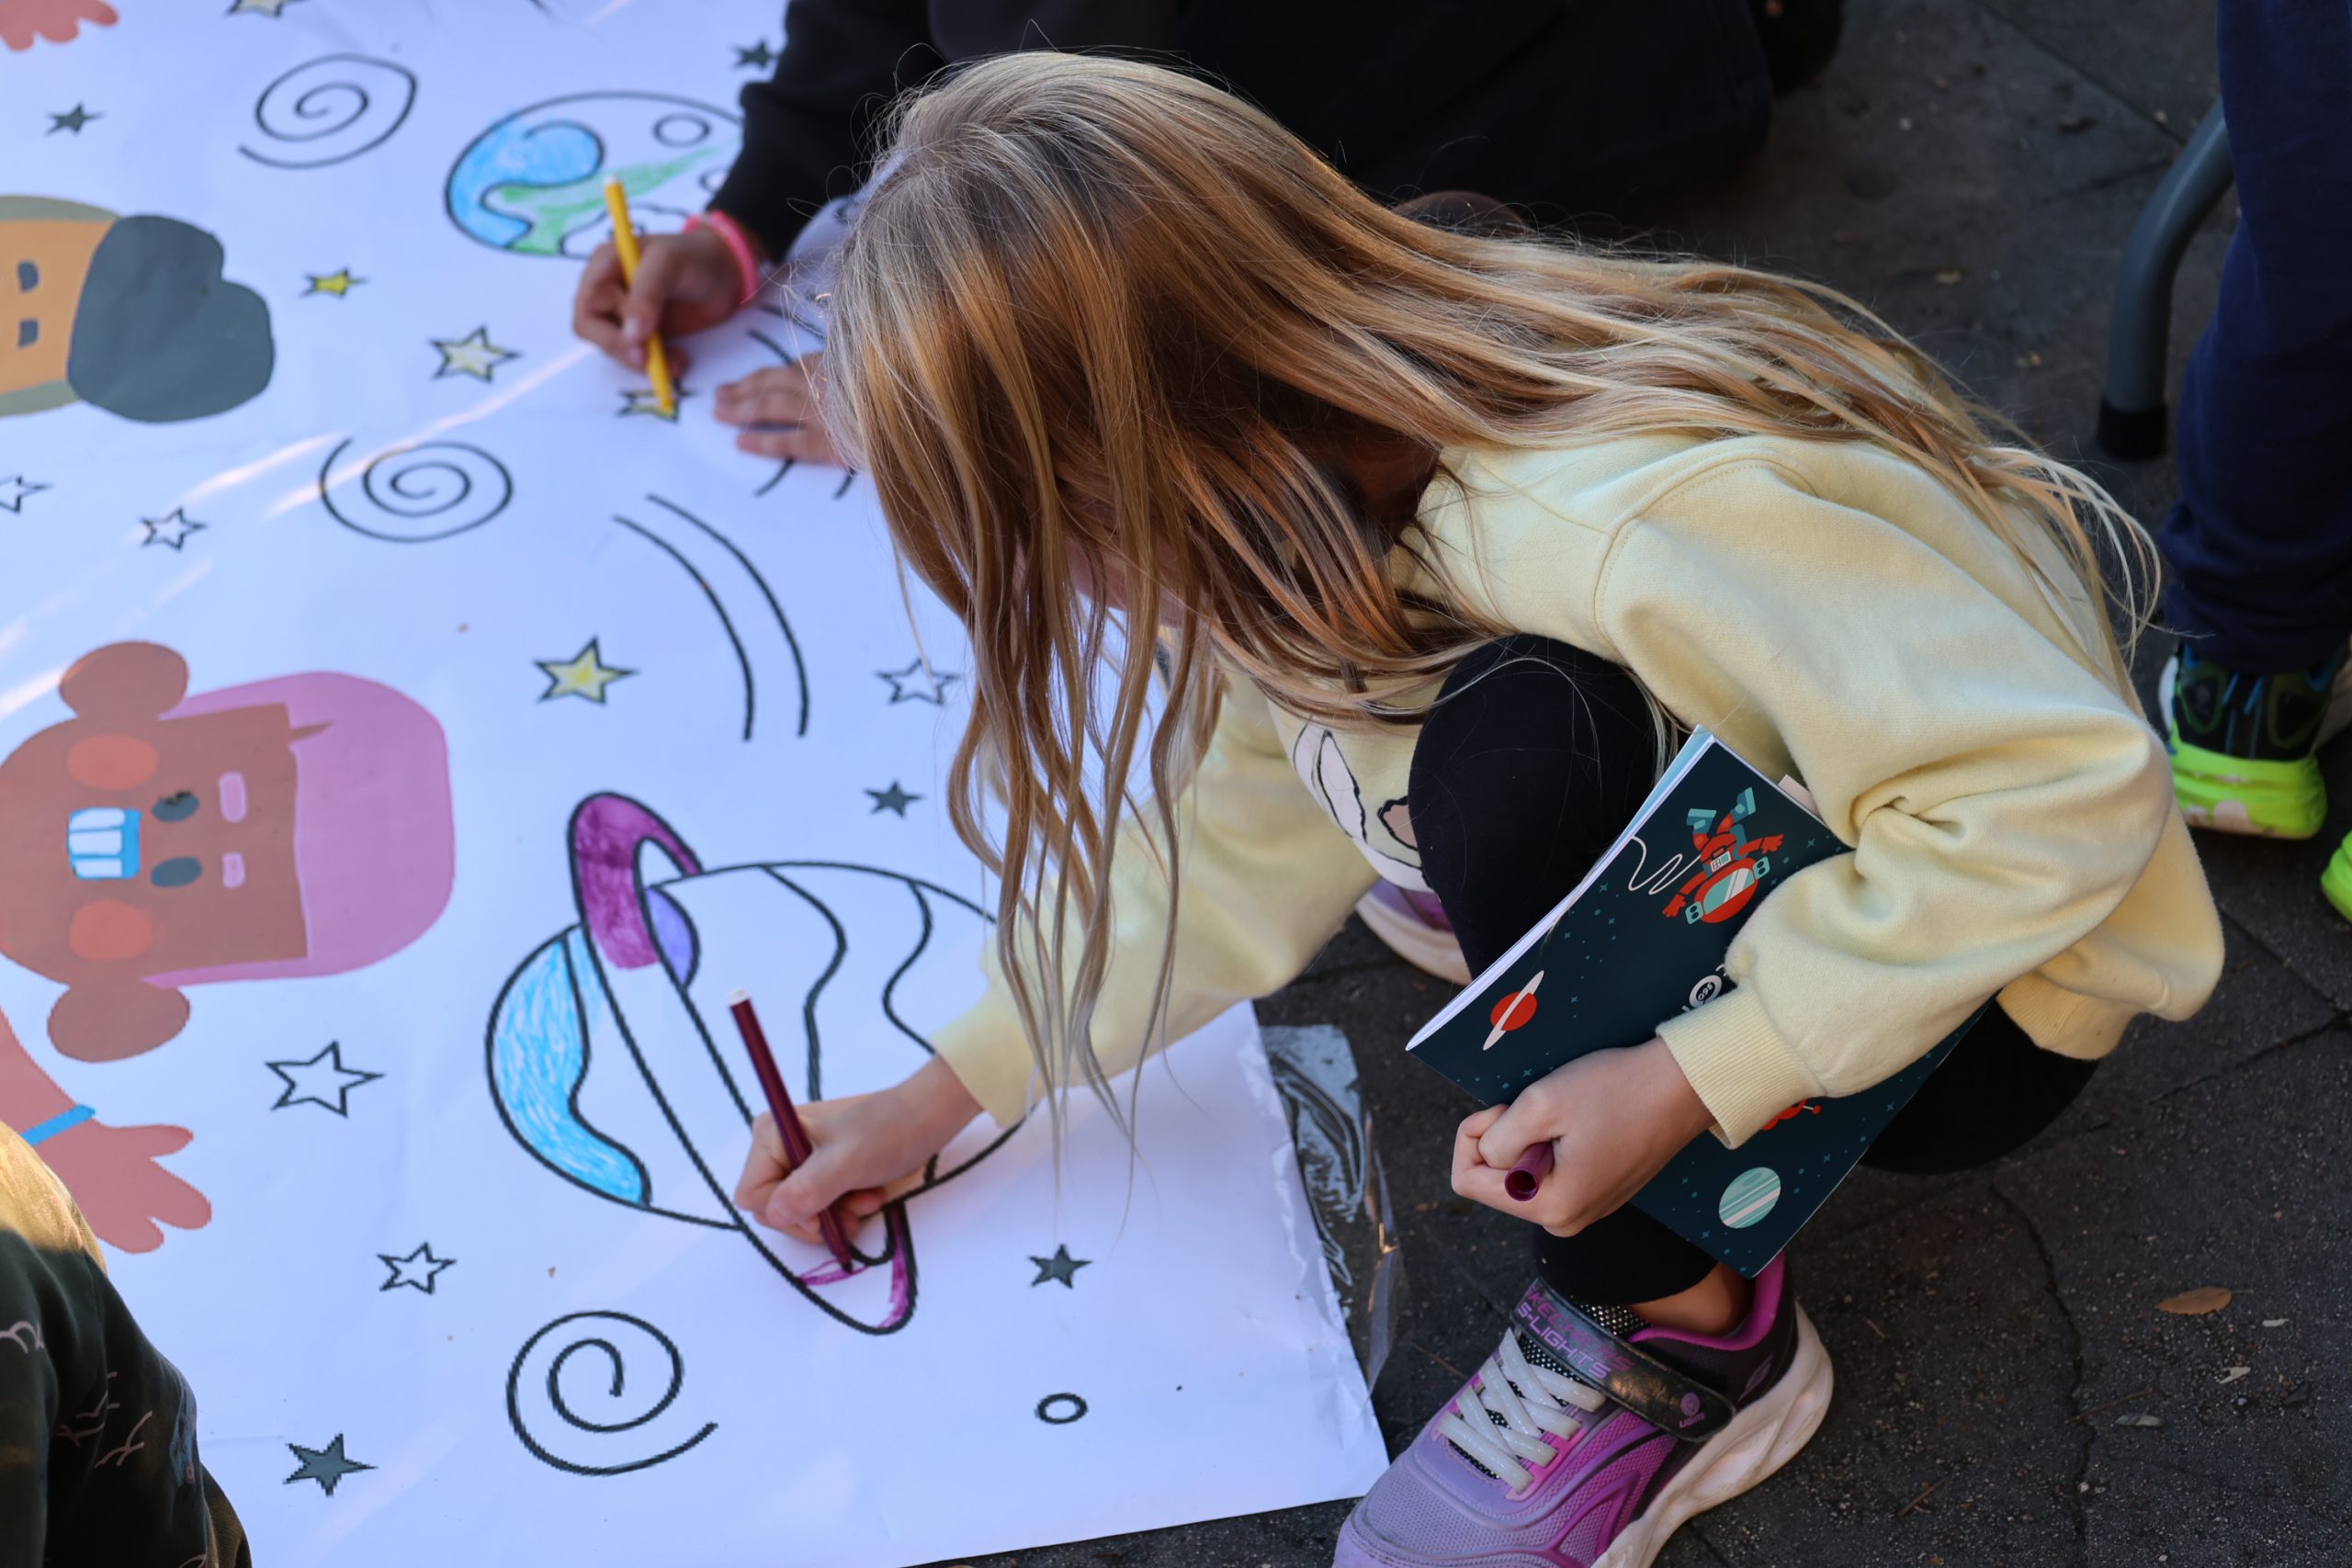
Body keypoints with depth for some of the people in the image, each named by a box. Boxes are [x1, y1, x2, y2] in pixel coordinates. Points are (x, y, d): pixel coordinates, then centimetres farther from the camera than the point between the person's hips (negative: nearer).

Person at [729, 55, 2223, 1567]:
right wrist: (946, 1091, 0)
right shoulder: (1340, 460, -12)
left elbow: (2059, 789, -33)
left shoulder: (1634, 531, -37)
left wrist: (1692, 1081, -32)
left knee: (1518, 749, -32)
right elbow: (1247, 830, 1)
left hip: (1977, 993, -8)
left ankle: (1686, 1338, -13)